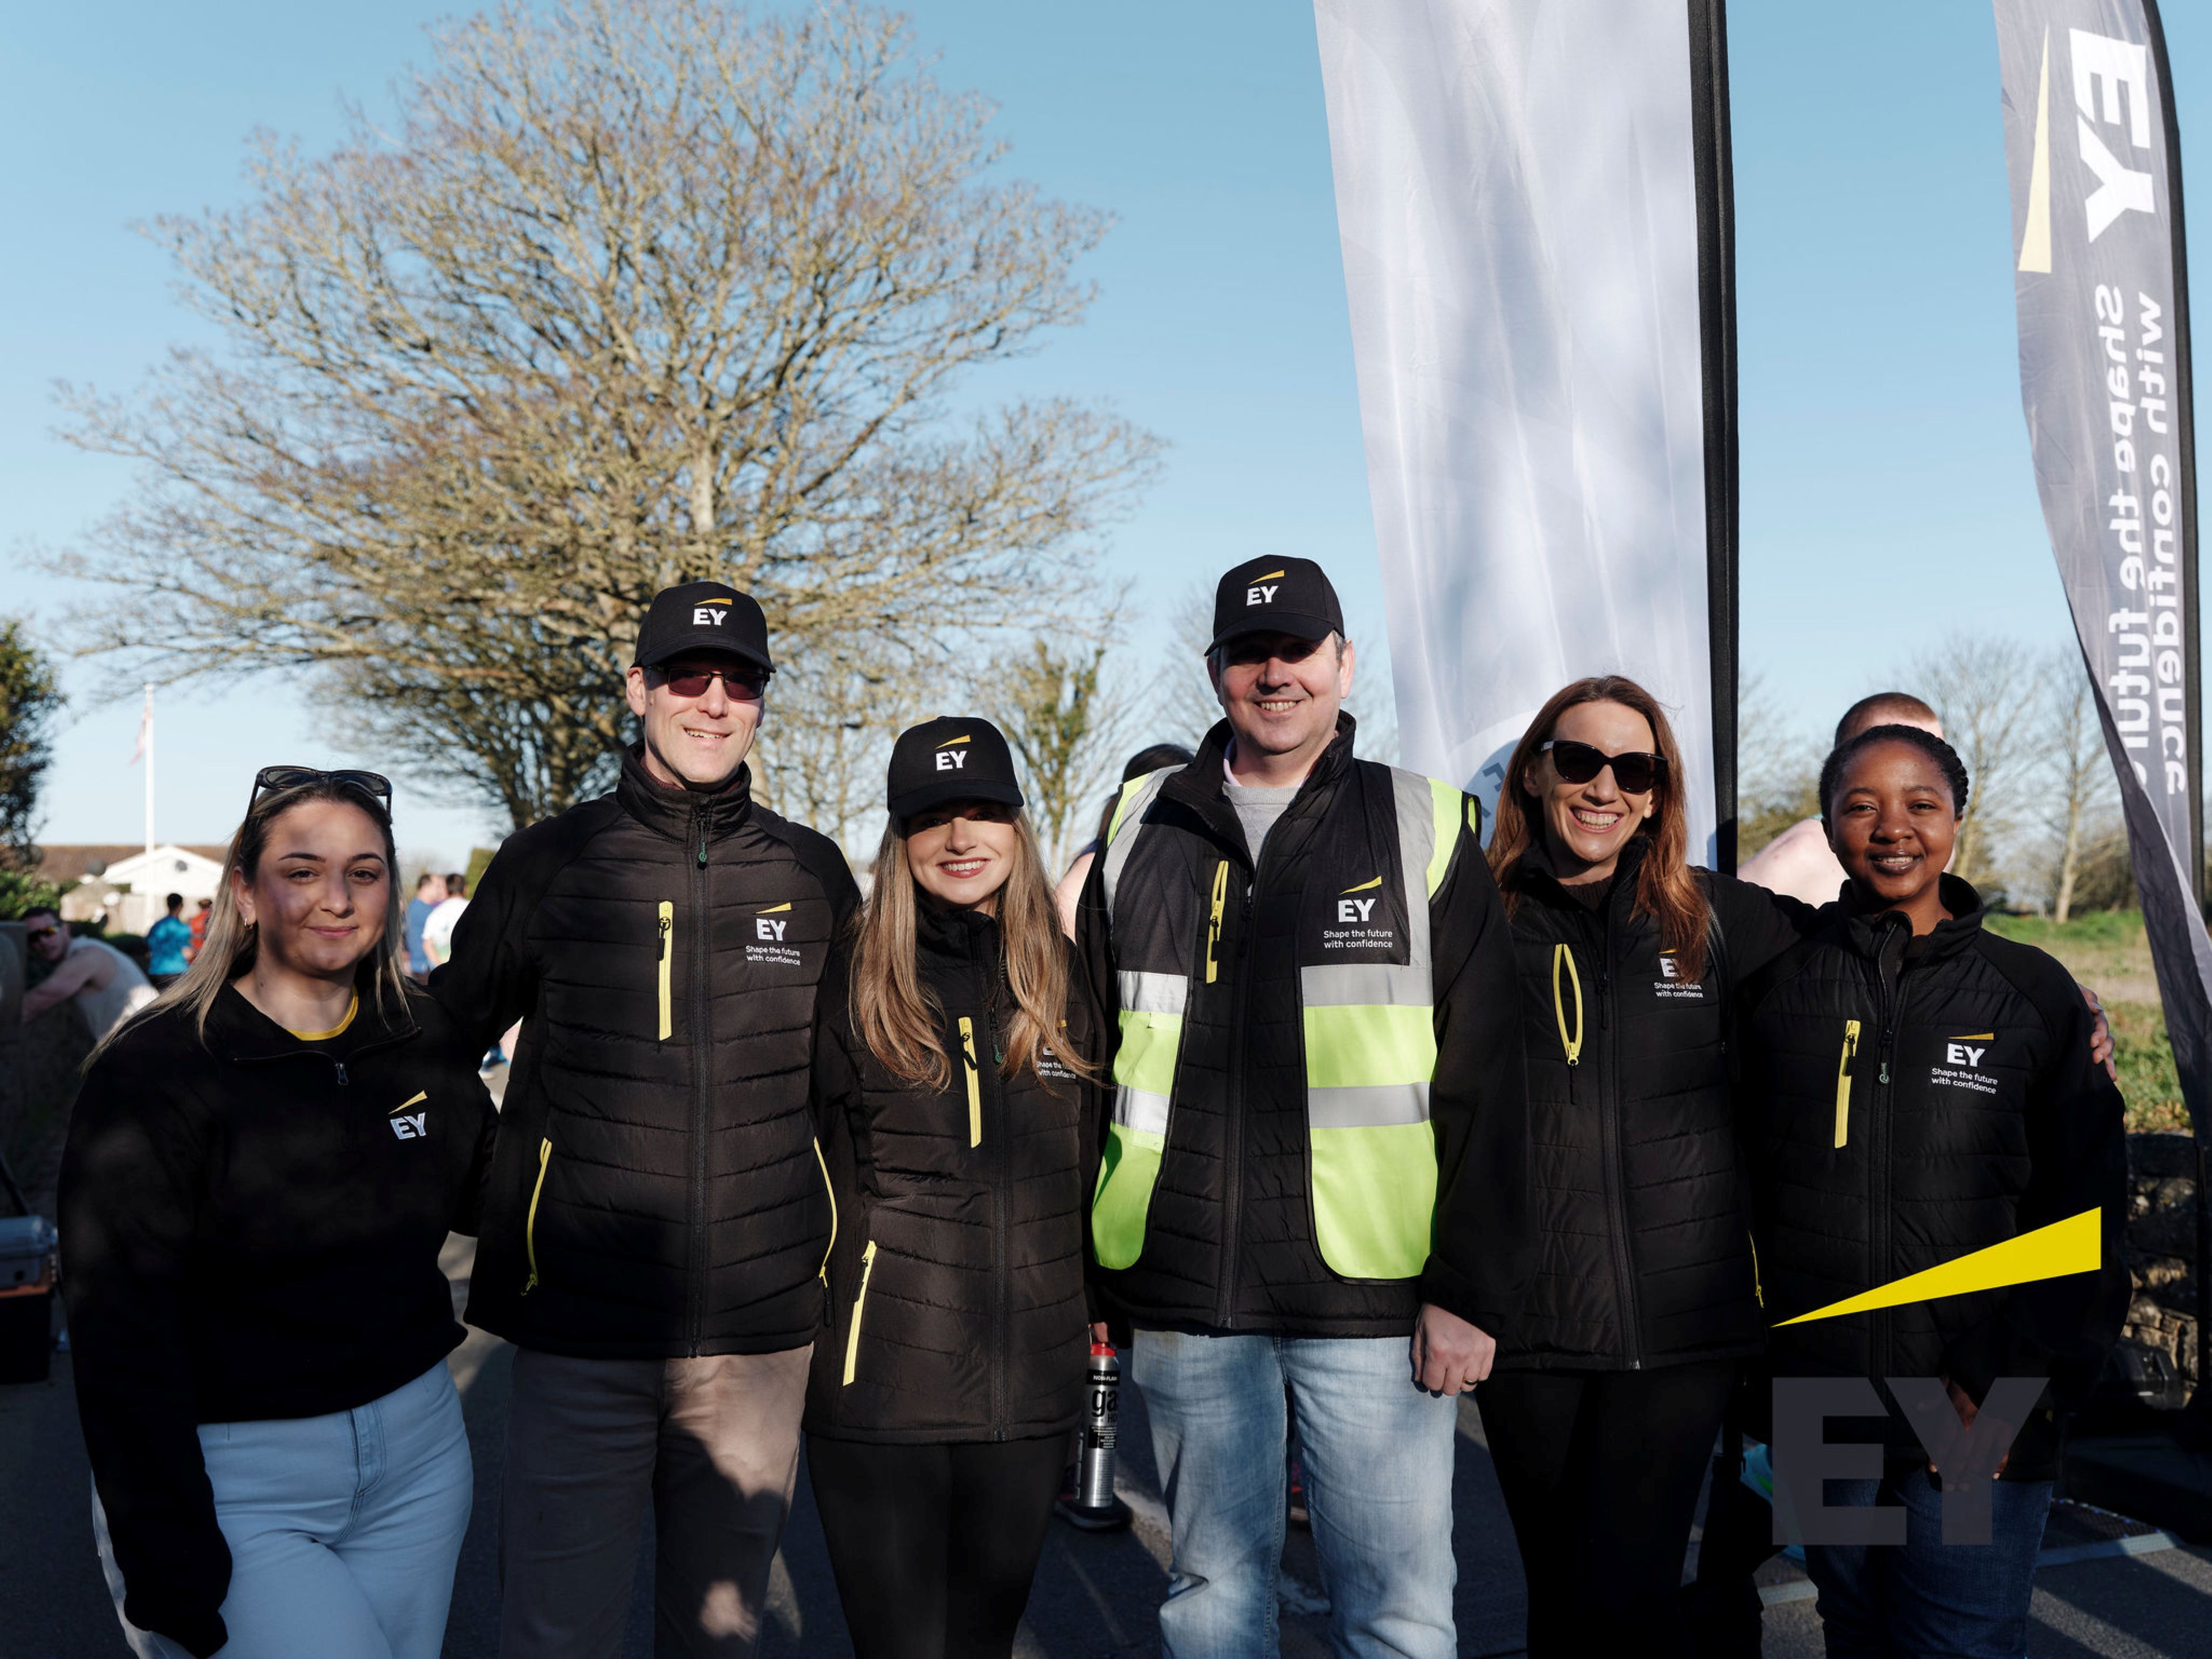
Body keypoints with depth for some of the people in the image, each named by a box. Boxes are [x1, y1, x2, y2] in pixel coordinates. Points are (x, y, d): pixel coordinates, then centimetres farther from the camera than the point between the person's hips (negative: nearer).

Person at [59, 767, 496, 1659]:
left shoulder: (425, 1042, 1)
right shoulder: (151, 1071, -13)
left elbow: (483, 1197, 15)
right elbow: (121, 1340, -15)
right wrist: (174, 1578, -17)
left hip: (416, 1452, 5)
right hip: (226, 1484, -5)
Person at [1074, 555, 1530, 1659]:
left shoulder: (1424, 830, 2)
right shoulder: (1142, 832, 9)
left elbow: (1484, 1084, 0)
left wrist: (1471, 1289, -5)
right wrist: (1084, 1274, 9)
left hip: (1371, 1301, -2)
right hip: (1181, 1300, 2)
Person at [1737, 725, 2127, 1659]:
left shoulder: (2033, 991, 0)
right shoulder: (1780, 990, 2)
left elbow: (2089, 1216, 0)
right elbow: (1748, 1188, 6)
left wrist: (2023, 1387, -9)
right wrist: (1756, 1376, 0)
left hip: (1981, 1422, -1)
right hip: (1820, 1418, 2)